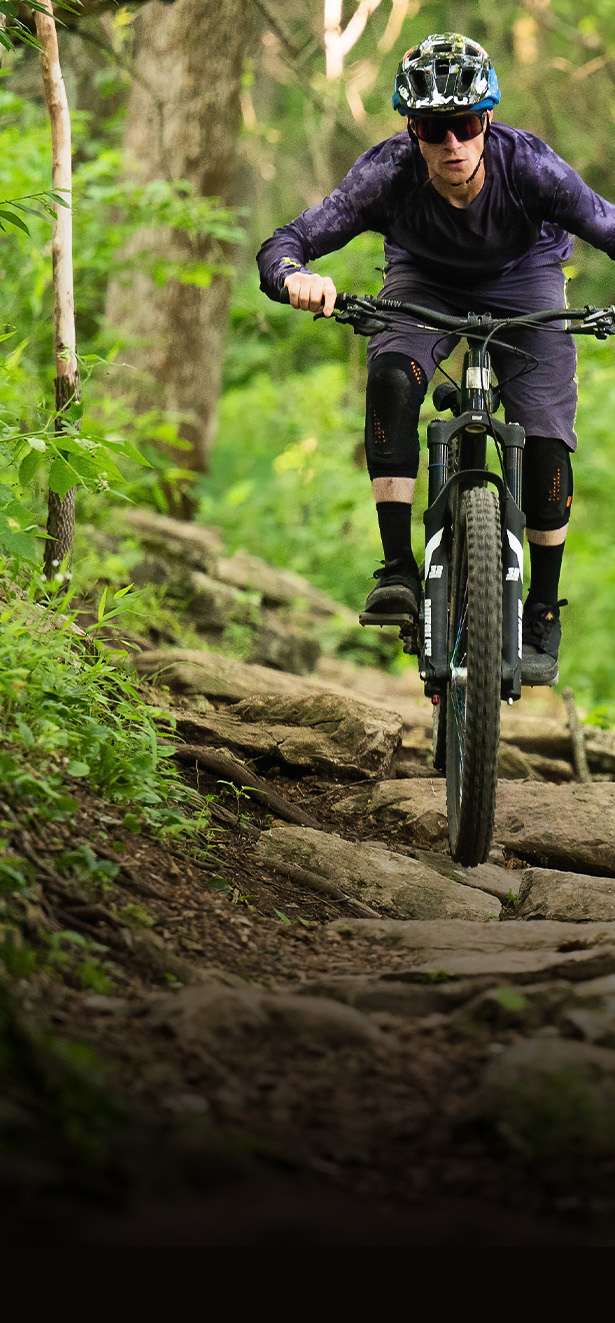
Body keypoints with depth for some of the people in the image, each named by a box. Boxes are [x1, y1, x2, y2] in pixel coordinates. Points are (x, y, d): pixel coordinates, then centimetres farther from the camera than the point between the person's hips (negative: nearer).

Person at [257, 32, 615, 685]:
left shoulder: (528, 164, -34)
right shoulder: (388, 172, -32)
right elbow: (280, 247, -34)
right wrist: (296, 276, -58)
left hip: (523, 278, 0)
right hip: (424, 282, 0)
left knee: (544, 435, -16)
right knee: (390, 376, -31)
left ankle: (543, 613, 3)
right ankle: (398, 567, -25)